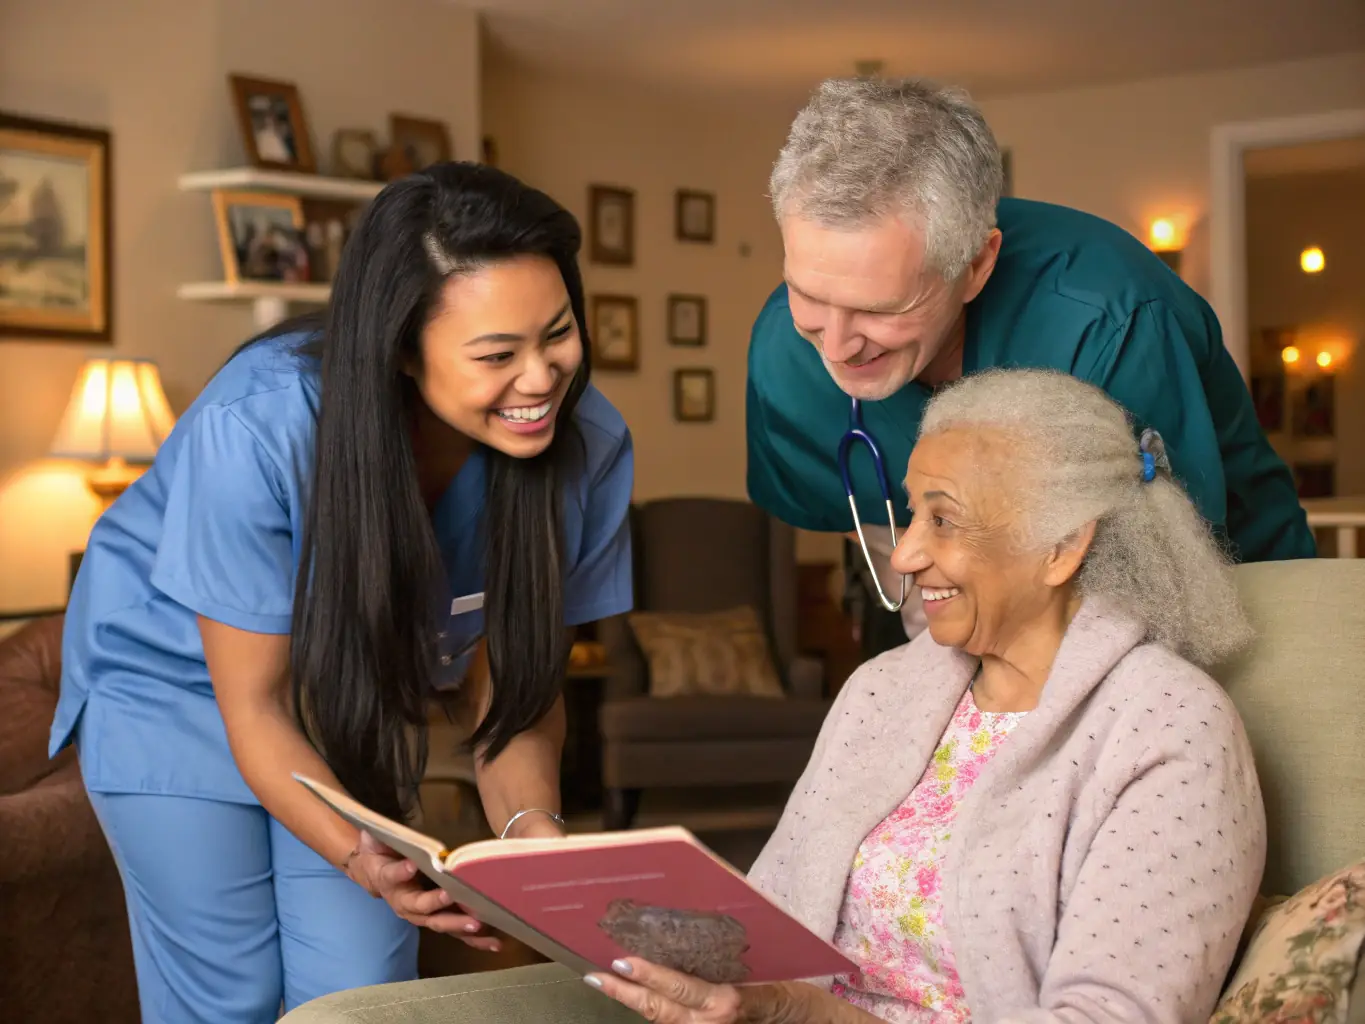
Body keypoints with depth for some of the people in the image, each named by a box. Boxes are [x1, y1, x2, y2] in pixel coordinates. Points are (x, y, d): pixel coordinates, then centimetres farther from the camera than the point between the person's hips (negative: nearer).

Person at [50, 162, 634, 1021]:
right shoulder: (258, 430, -34)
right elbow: (253, 706, -24)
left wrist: (529, 822, -29)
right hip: (178, 680, -3)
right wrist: (364, 860, -40)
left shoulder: (588, 445, -24)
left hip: (362, 702, 3)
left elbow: (517, 676, -10)